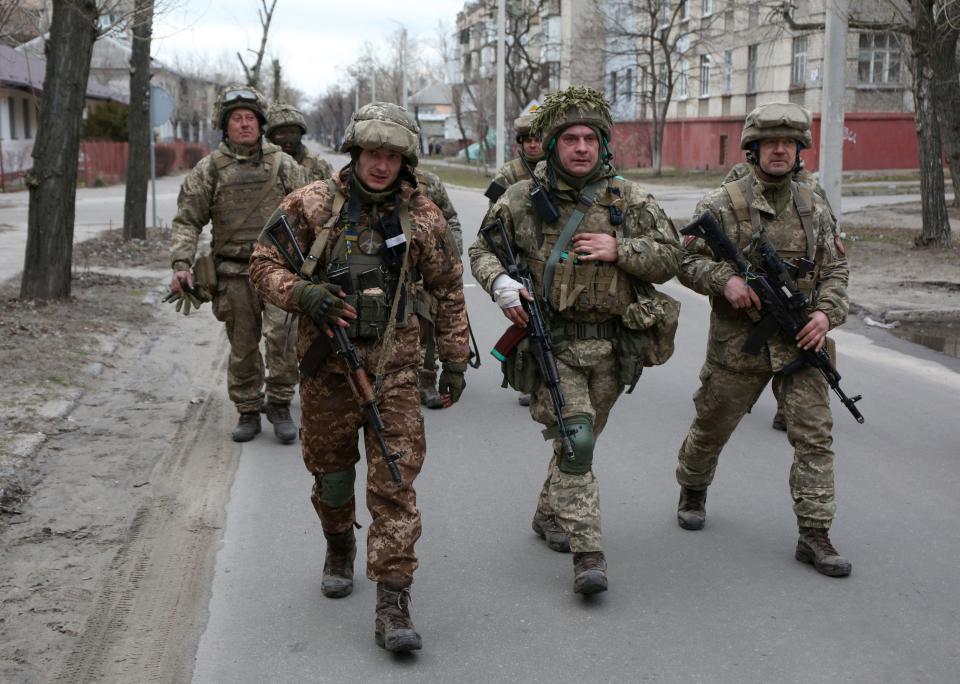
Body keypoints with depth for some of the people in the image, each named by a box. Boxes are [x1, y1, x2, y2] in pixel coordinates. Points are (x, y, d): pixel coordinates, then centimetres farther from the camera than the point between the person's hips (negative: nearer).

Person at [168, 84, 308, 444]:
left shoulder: (283, 165, 5)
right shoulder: (209, 169, 4)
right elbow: (187, 221, 2)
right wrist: (181, 265, -11)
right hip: (235, 272, 1)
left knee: (280, 334, -15)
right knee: (242, 347, 8)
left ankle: (280, 405, 1)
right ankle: (247, 411, 22)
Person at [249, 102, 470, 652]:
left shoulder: (422, 216, 1)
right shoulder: (312, 204, -3)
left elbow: (449, 291, 9)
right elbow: (264, 263, 1)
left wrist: (455, 358, 7)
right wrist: (300, 293, -19)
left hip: (394, 369, 0)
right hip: (327, 365, 1)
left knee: (395, 484, -6)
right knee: (330, 470, 16)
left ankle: (393, 603, -3)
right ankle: (340, 547, 45)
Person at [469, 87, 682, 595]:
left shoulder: (629, 200, 3)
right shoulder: (522, 200, 0)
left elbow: (669, 258, 4)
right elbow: (483, 249, 9)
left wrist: (619, 250, -13)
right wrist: (499, 282, -12)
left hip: (611, 346, 3)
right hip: (551, 344, -3)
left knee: (583, 436, 17)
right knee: (573, 440, -14)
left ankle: (550, 514, 41)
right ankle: (588, 555, -12)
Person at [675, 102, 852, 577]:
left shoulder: (815, 209, 8)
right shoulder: (723, 204, -3)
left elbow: (835, 269, 11)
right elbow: (688, 261, -3)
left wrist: (826, 312, -7)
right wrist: (725, 279, -21)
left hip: (801, 341, 2)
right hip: (739, 341, -2)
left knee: (814, 433, -5)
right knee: (712, 426, 12)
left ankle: (814, 534, 1)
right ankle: (692, 489, 41)